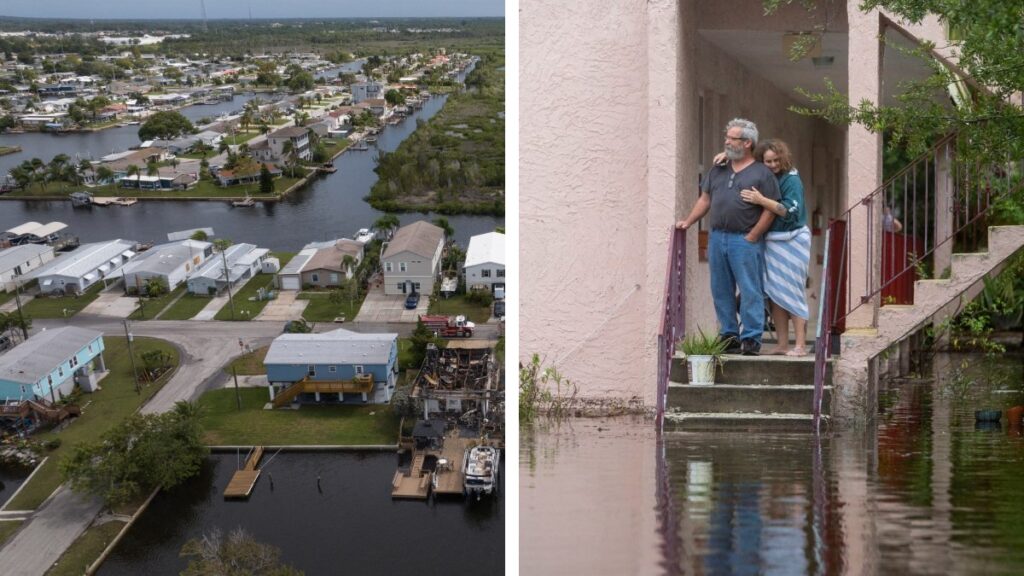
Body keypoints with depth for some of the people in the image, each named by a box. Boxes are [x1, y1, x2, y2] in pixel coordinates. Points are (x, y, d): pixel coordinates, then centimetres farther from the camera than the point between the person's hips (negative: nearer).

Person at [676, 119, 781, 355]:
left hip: (745, 241, -6)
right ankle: (729, 336, 17)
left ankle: (751, 339, -1)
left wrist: (752, 237, -11)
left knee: (750, 291, -5)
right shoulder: (718, 170, 16)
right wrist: (688, 221, 10)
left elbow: (770, 210, -6)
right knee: (721, 291, 8)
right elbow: (705, 199, 20)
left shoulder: (762, 174, -2)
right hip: (717, 237, 6)